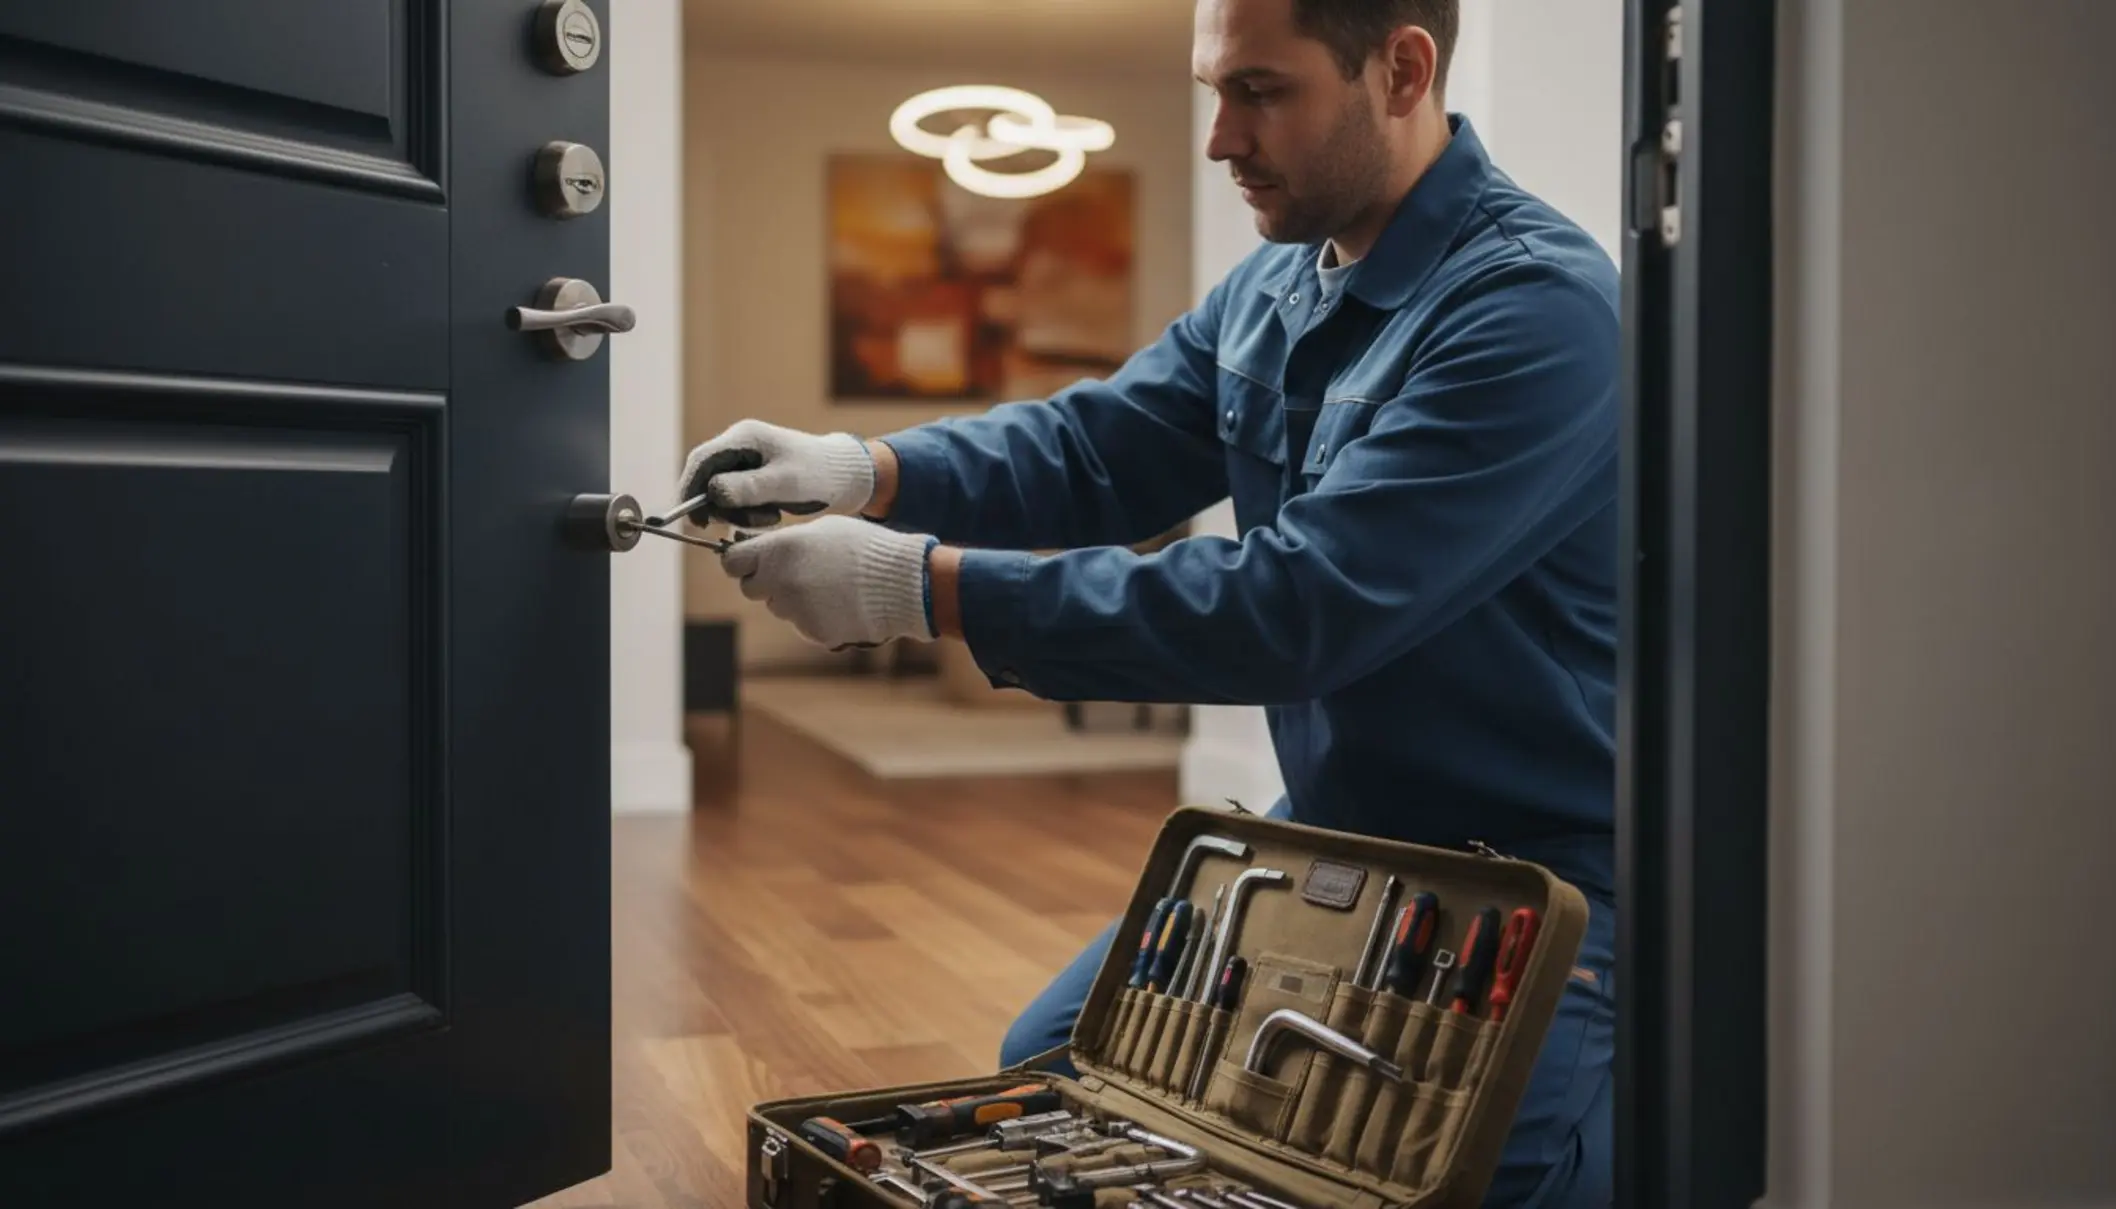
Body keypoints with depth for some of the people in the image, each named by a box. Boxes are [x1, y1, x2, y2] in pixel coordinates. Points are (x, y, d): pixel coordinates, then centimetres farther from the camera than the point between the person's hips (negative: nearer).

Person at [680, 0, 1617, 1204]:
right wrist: (862, 470, -13)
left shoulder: (1535, 305, -25)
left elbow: (1297, 605, -30)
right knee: (1048, 1068, 10)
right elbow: (1099, 443, 6)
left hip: (1537, 885, -8)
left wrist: (925, 587, -28)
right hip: (1329, 834, 8)